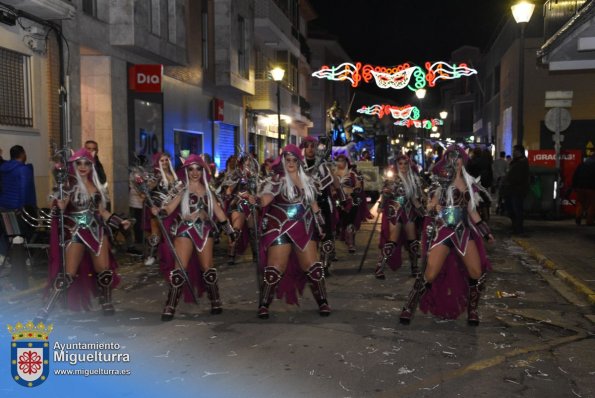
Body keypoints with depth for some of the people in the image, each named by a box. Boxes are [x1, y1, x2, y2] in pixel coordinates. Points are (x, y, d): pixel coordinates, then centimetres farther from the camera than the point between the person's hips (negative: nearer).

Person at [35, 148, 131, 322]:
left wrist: (119, 222, 10)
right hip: (75, 233, -5)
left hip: (97, 231, 5)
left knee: (104, 270, 6)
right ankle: (45, 309, 1)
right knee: (67, 274, -8)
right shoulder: (69, 185, -7)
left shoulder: (96, 186, 9)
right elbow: (59, 208, -22)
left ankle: (106, 303, 25)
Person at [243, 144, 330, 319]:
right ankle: (263, 305, 9)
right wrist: (255, 199, -45)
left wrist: (320, 223, 19)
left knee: (313, 266, 6)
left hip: (304, 229, 4)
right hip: (280, 229, -4)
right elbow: (266, 198, -23)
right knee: (275, 268, -4)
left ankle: (323, 302, 18)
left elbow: (313, 203, 20)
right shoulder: (277, 180, -7)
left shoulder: (307, 180, 10)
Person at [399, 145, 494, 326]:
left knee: (477, 273, -1)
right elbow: (431, 205, -12)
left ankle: (472, 310, 19)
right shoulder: (441, 180, -1)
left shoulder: (468, 183, 13)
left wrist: (485, 230, 18)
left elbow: (471, 210, 19)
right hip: (442, 230, -5)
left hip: (464, 231, 5)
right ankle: (409, 308, 3)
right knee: (431, 274, -12)